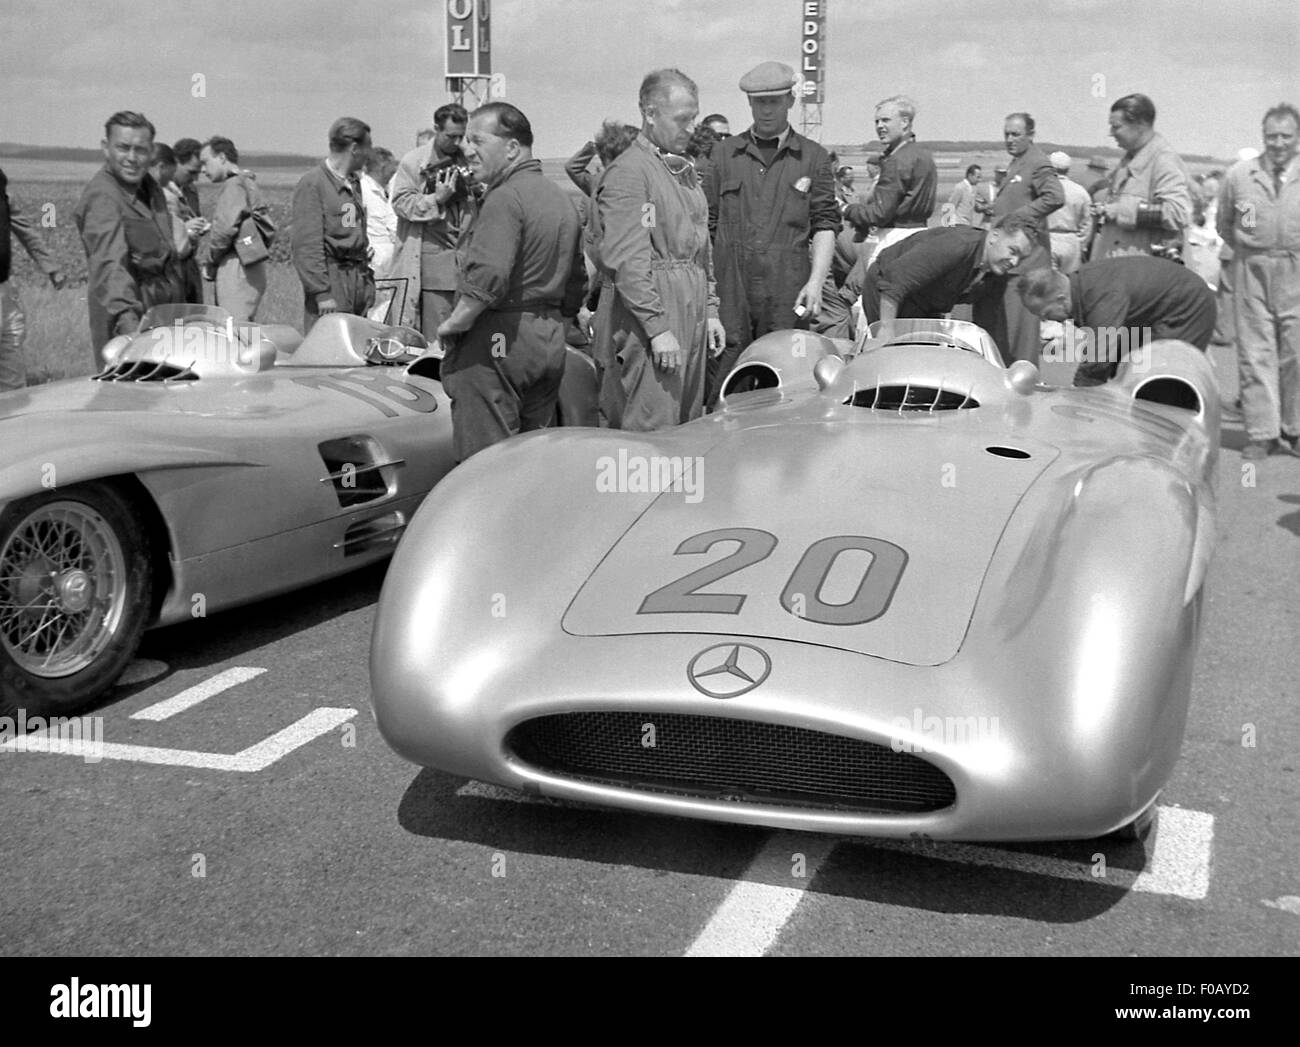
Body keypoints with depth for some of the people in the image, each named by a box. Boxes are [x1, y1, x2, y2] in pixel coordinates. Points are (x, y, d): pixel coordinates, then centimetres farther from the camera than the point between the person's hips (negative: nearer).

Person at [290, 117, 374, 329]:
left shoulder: (353, 183, 17)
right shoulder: (312, 184, -8)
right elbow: (306, 243, -13)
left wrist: (368, 282, 15)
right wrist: (322, 293, -19)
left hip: (358, 280, 8)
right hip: (331, 280, -8)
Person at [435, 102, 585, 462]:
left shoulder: (505, 196, -13)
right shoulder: (562, 198, 17)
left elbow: (488, 276, -26)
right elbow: (575, 286, 20)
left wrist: (455, 323, -14)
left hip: (497, 340, -9)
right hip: (551, 342, 9)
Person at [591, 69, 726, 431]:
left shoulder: (685, 171, 18)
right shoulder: (627, 172, -11)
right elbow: (626, 260, -18)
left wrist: (710, 311, 18)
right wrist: (658, 328, -20)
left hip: (692, 320, 9)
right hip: (648, 322, -9)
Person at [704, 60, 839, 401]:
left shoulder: (813, 157, 9)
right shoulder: (725, 153, 13)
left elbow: (825, 225, 4)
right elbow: (706, 222, 13)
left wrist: (816, 281, -8)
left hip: (788, 290, -1)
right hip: (729, 287, 1)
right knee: (720, 382, -2)